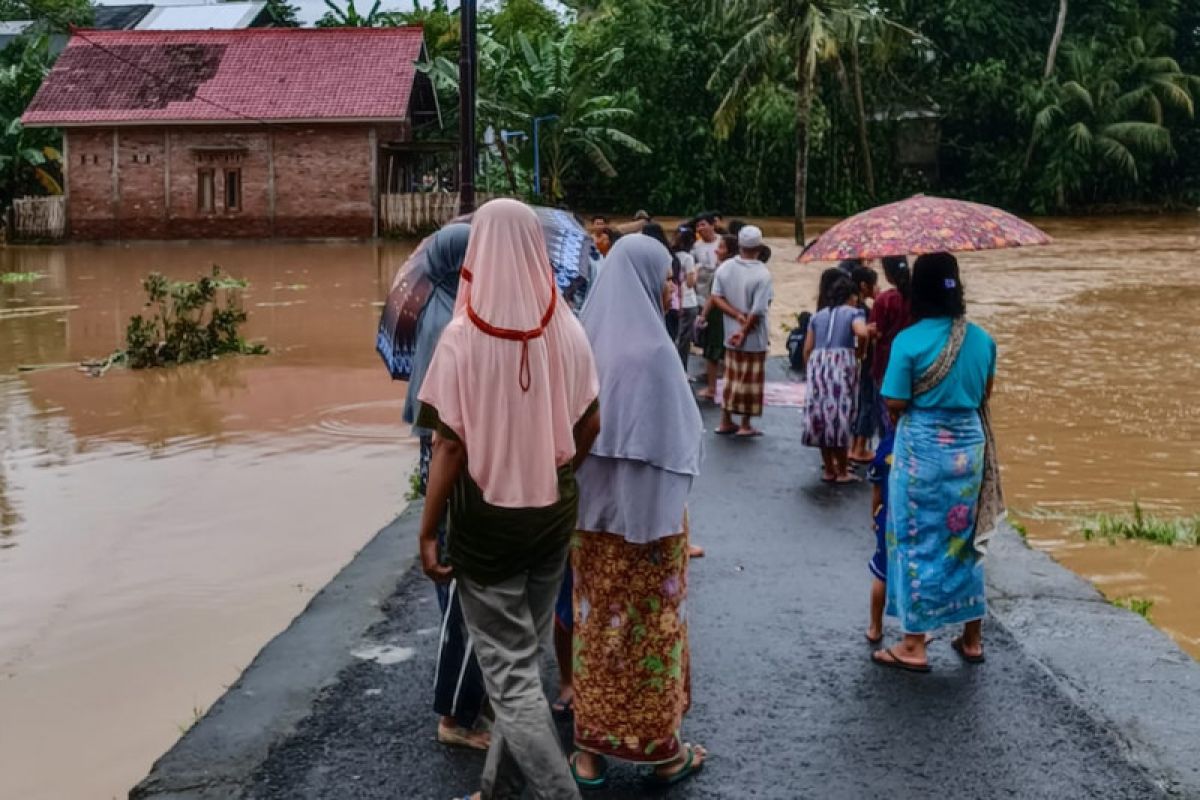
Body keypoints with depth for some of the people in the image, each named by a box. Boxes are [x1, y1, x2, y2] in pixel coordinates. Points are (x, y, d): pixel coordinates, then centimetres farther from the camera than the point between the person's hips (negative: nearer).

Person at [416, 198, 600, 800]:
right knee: (524, 654, 19)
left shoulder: (462, 337, -17)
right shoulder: (566, 329, -5)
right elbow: (590, 425, 3)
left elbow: (450, 445, -17)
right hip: (553, 513, 5)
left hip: (487, 519, -5)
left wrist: (427, 531, -8)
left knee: (509, 674, 5)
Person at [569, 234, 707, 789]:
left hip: (589, 512, 6)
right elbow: (671, 439, -18)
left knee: (596, 624, 14)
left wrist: (582, 497, 15)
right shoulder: (651, 348, -20)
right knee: (650, 629, 8)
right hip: (646, 513, -6)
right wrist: (673, 515, -9)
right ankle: (662, 751, 23)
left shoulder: (585, 339, 1)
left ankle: (590, 750, 23)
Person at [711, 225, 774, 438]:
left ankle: (726, 422, 23)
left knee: (731, 378, 16)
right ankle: (745, 426, 15)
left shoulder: (725, 267, -4)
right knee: (750, 381, 7)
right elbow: (758, 311, -21)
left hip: (731, 334, 5)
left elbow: (716, 298, -5)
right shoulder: (762, 274, -20)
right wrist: (744, 331, -10)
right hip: (755, 337, -5)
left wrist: (738, 316, -9)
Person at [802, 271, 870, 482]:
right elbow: (862, 333, -17)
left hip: (818, 364, 4)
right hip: (842, 364, -4)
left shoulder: (818, 316, 18)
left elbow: (807, 348, 12)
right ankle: (842, 471, 8)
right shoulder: (853, 313, 4)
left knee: (821, 415, 9)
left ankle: (828, 470, 16)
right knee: (840, 417, 2)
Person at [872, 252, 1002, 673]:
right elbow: (985, 392, 10)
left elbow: (895, 403, -14)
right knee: (964, 538, 17)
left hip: (922, 448, -5)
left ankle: (914, 645, 10)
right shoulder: (981, 338, -1)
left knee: (919, 542, 5)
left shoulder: (908, 341, -16)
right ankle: (972, 638, 27)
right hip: (969, 445, 5)